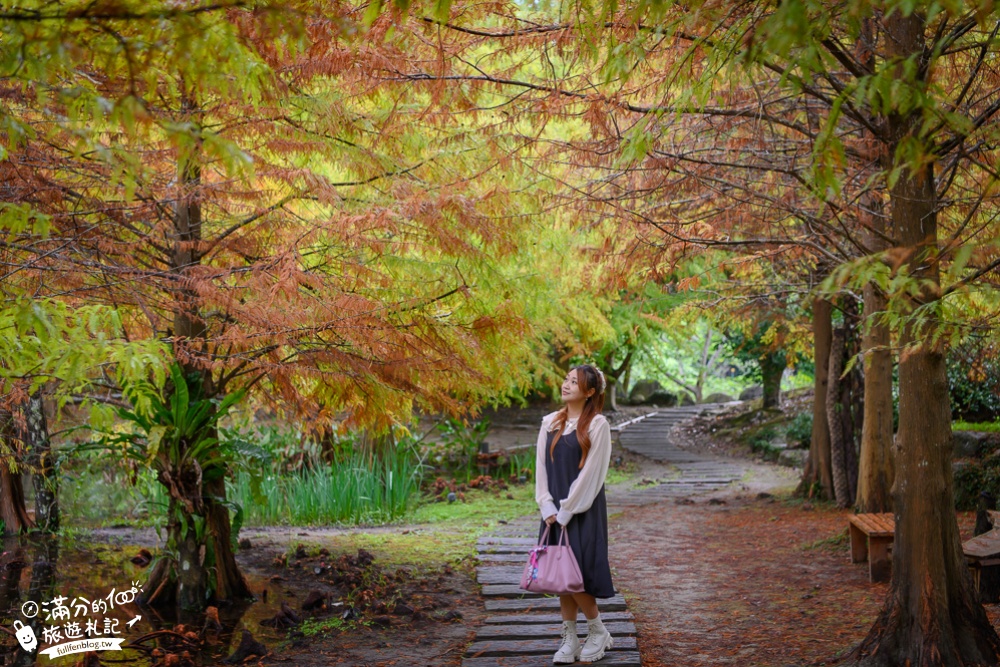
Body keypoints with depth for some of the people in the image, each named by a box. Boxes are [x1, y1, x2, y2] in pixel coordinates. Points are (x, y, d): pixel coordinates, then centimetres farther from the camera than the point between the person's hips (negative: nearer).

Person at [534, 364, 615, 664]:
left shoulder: (597, 425, -8)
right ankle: (570, 639, 16)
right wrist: (548, 507, -4)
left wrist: (566, 511, -13)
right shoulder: (550, 423, 7)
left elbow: (591, 473, -12)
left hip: (583, 510, -5)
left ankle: (598, 632, 14)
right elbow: (541, 466, 6)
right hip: (555, 510, 5)